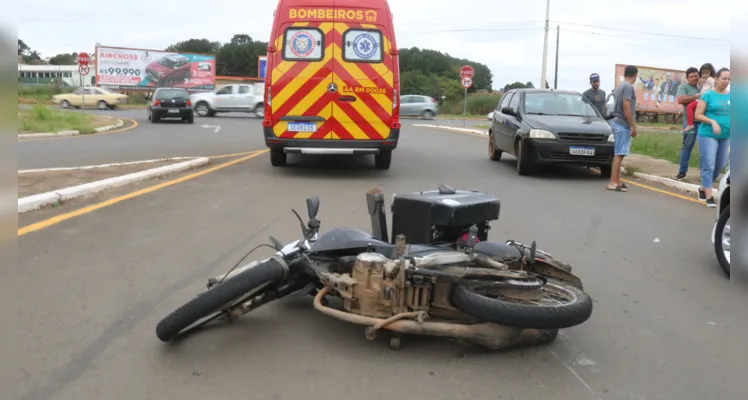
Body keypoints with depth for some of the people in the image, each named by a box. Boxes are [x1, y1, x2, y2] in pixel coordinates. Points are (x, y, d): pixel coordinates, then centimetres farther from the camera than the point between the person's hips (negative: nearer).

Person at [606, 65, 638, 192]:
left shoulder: (620, 86, 16)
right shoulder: (628, 87, -13)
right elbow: (626, 107, -20)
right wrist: (633, 126, -18)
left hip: (618, 122, 10)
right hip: (623, 124, -10)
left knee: (618, 153, 12)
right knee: (619, 154, -10)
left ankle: (617, 181, 16)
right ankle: (613, 183, -12)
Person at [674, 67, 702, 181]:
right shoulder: (684, 87, 1)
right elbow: (680, 100, -16)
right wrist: (697, 96, -16)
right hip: (691, 121, -4)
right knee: (687, 146, 3)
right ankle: (682, 171, 9)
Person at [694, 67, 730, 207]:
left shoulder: (731, 96, 8)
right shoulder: (708, 95, -5)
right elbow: (698, 115, -7)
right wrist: (713, 122, -21)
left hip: (726, 136, 6)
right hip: (708, 135, -6)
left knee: (720, 166, 12)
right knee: (708, 166, -8)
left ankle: (703, 189, 30)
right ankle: (709, 197, -7)